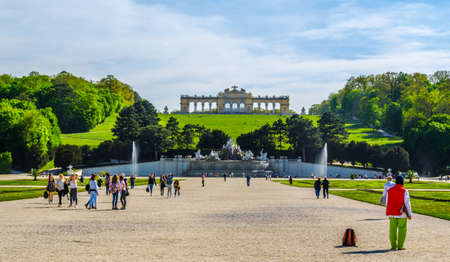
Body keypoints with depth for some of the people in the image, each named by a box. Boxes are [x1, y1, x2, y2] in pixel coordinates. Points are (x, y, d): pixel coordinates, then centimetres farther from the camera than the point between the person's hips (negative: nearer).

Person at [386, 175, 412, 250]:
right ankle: (400, 246, 1)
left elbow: (387, 203, 8)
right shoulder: (404, 191, -7)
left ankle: (393, 246, 6)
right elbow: (407, 203, -8)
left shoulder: (389, 190, 4)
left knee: (392, 229, 6)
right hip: (402, 213, -3)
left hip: (392, 213, 3)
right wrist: (409, 214, -2)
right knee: (402, 229, 3)